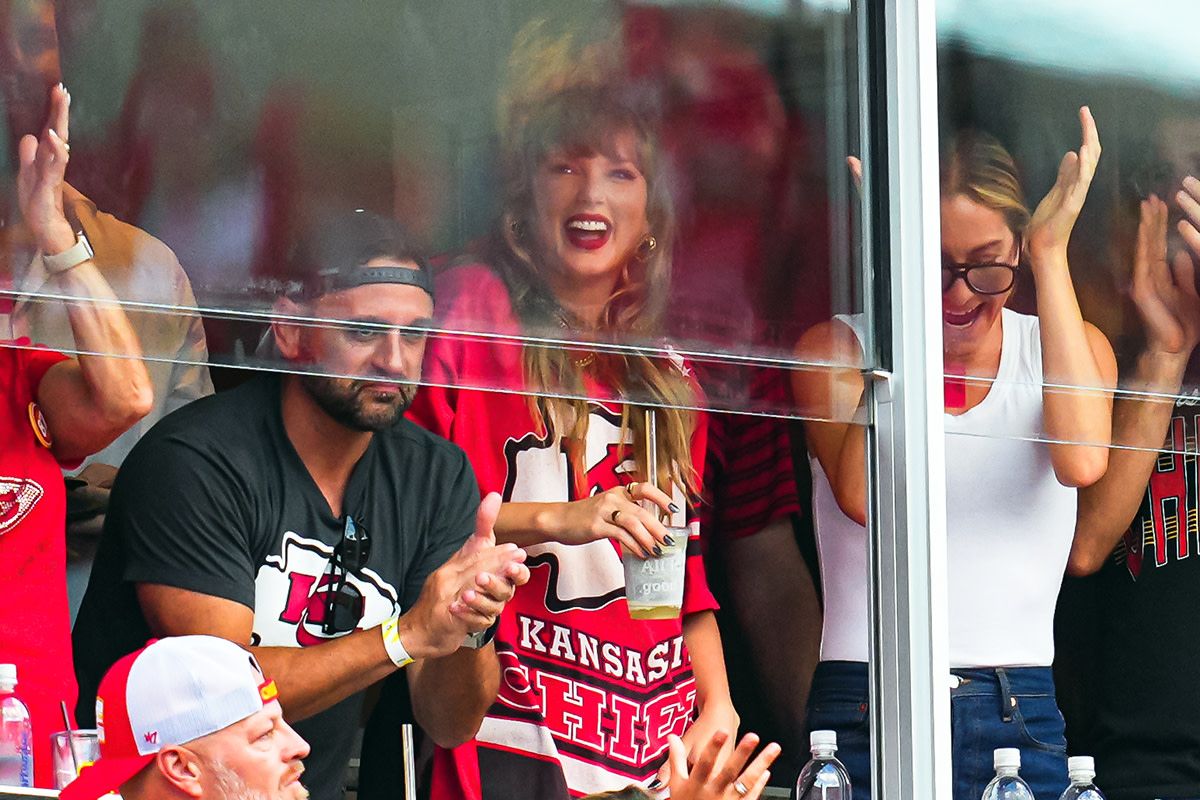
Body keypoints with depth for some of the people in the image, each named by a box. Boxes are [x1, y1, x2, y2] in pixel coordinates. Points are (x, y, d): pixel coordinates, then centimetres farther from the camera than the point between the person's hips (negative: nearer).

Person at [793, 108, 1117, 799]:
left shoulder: (1070, 346, 10)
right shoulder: (837, 348, 5)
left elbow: (1082, 460, -14)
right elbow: (865, 495, -15)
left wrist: (1053, 255, -10)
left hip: (1023, 722, 2)